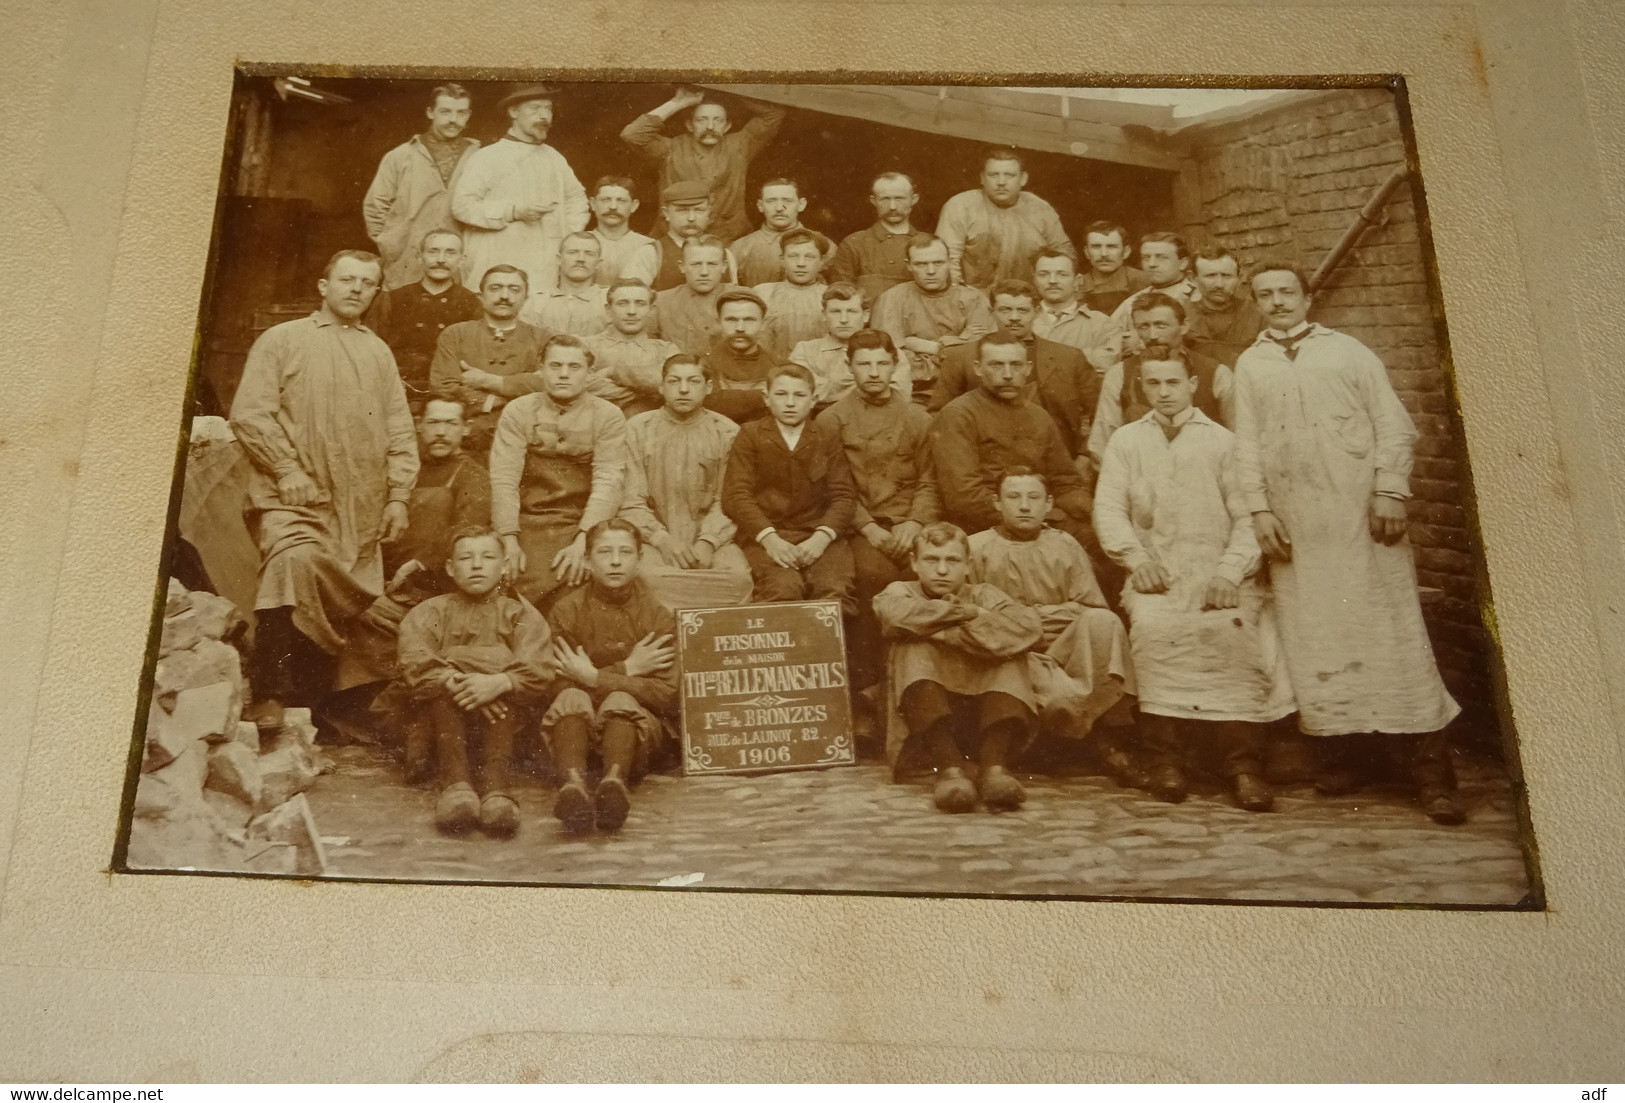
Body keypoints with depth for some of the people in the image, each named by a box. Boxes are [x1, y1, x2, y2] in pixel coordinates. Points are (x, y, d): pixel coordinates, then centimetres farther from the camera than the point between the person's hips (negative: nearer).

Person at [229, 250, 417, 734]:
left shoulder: (379, 353, 21)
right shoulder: (282, 339, 10)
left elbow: (400, 431, 17)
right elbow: (249, 412, 0)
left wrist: (399, 495, 6)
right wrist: (288, 469, -10)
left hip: (362, 508, 4)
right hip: (293, 498, -4)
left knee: (350, 601, -1)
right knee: (295, 562, -29)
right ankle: (270, 695, -23)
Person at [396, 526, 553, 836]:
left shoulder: (520, 613, 18)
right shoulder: (429, 612, 20)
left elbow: (538, 671, -3)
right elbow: (415, 664, -2)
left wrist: (499, 683, -25)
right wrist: (455, 683, -23)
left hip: (502, 709, 0)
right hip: (444, 709, 1)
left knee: (502, 690, -31)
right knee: (443, 684, -30)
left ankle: (495, 784, -50)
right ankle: (456, 782, -49)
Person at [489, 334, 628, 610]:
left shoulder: (608, 416, 4)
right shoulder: (518, 412, 6)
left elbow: (608, 483, -6)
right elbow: (503, 479, -3)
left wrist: (582, 541, -20)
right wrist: (509, 541, -16)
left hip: (584, 527, 0)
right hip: (528, 523, 0)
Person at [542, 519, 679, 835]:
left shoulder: (658, 614, 2)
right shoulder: (566, 610, 3)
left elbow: (666, 692, -8)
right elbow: (559, 685, -6)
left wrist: (595, 678, -13)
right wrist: (626, 669, -10)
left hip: (640, 726, 0)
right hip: (578, 724, 1)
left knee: (620, 700, -31)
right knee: (572, 699, -31)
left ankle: (615, 780, -61)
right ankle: (573, 783, -59)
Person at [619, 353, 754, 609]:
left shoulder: (727, 432, 7)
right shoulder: (637, 429, 5)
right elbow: (630, 503, 0)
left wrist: (707, 541, -16)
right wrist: (663, 539, -16)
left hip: (711, 537, 1)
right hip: (653, 538, -1)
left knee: (737, 576, -31)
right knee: (649, 576, -36)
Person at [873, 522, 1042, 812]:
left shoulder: (983, 595, 13)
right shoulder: (901, 591, 11)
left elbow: (1031, 628, -11)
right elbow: (894, 613, -18)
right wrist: (964, 614, -11)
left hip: (986, 712, 1)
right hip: (924, 719, -1)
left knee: (1008, 653, -17)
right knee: (914, 647, -22)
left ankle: (994, 763, -34)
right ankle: (948, 766, -40)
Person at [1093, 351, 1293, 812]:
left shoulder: (1222, 440, 12)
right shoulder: (1126, 440, 17)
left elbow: (1246, 515, 4)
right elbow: (1108, 508, 8)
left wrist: (1230, 570, -12)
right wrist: (1137, 557, -9)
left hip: (1218, 573, 0)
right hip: (1157, 575, 0)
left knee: (1233, 628, -31)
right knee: (1154, 626, -32)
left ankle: (1242, 763, -24)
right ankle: (1164, 758, -24)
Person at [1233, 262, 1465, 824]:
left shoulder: (1347, 351, 11)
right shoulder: (1250, 364, 15)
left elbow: (1393, 424, 5)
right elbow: (1247, 443, 9)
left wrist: (1390, 491, -7)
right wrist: (1259, 509, -3)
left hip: (1361, 508, -2)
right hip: (1294, 520, 2)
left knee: (1392, 627, -5)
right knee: (1315, 636, -1)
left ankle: (1430, 767, -3)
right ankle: (1343, 751, 8)